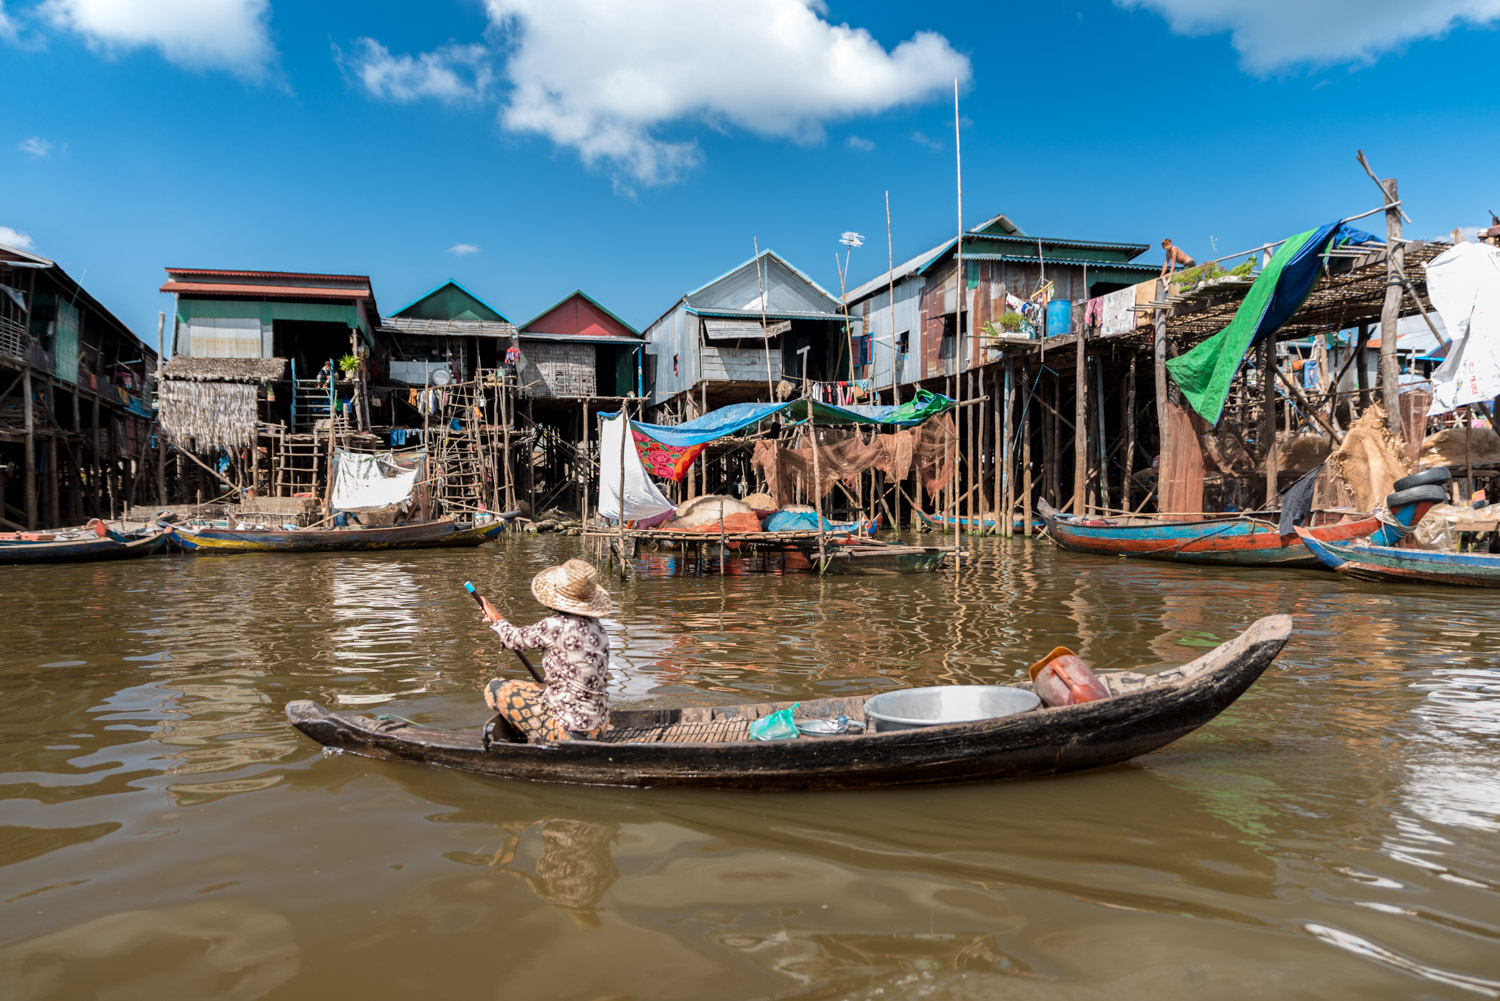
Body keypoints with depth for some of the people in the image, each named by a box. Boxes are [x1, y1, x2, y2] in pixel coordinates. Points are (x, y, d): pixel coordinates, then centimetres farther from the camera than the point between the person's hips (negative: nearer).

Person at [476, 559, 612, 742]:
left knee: (494, 689, 6)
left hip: (569, 729, -8)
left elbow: (515, 640, 1)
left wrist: (496, 618, 19)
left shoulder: (555, 626, -19)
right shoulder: (597, 626, 2)